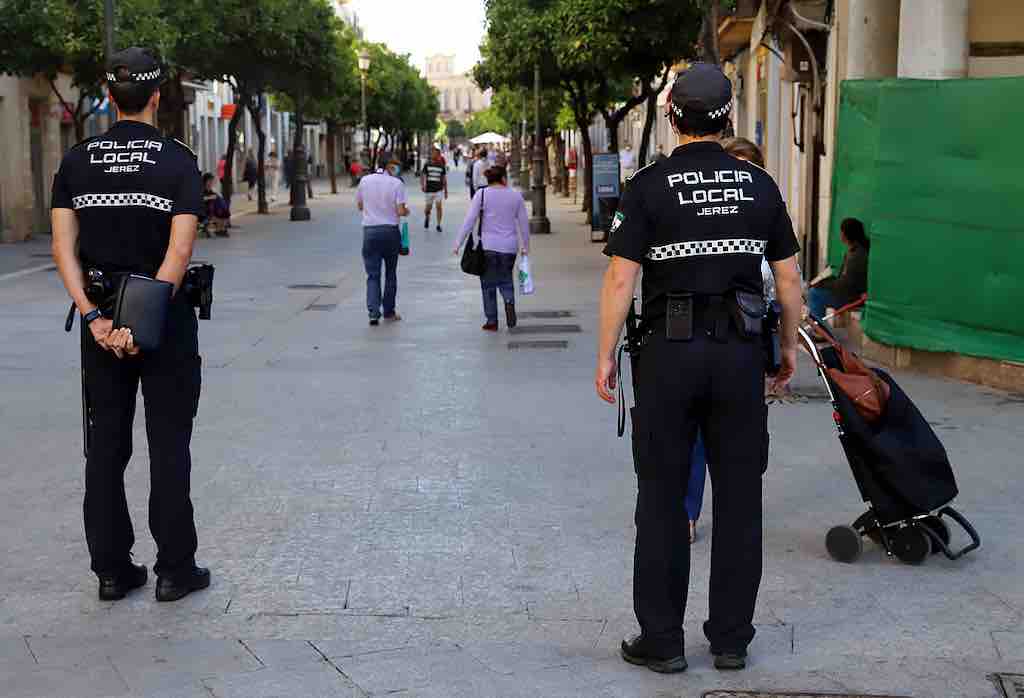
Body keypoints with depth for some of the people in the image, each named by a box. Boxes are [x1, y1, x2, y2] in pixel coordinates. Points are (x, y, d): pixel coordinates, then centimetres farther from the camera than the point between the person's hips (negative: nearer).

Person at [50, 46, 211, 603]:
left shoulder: (77, 161, 2)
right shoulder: (177, 161, -8)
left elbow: (63, 248, -6)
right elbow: (179, 253, -19)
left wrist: (93, 315, -11)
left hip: (102, 319, 3)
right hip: (166, 318, -3)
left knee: (105, 446, 10)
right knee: (169, 446, 5)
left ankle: (112, 570, 14)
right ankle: (174, 571, 9)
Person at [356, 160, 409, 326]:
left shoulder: (364, 181, 1)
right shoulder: (396, 183, -8)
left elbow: (360, 206, 12)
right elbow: (401, 211, -12)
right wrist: (407, 211, 9)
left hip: (369, 231, 1)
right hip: (390, 231, -1)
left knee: (372, 275, 3)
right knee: (390, 273, 15)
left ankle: (373, 313, -12)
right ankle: (389, 312, 22)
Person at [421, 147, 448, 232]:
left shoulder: (441, 166, 4)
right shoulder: (427, 165, 3)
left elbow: (444, 179, 10)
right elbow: (422, 176, 7)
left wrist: (446, 191, 11)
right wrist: (422, 185, -9)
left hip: (439, 190, -1)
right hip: (429, 190, 1)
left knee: (439, 206, -16)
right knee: (428, 208, 9)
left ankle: (438, 225, -5)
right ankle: (427, 217, 44)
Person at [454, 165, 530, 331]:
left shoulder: (482, 194, -3)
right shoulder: (516, 195, 3)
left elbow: (470, 220, -8)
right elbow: (524, 222, 6)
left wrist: (459, 243, -4)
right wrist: (525, 246, 17)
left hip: (488, 245, -2)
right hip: (509, 246, 2)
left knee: (489, 283, 11)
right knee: (505, 279, 21)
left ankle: (492, 321, 12)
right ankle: (509, 301, -8)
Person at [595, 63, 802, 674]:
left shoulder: (650, 186, -5)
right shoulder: (759, 185, 4)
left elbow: (620, 280, -10)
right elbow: (789, 279, 6)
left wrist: (606, 356, -2)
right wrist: (790, 347, 18)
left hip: (670, 353, -2)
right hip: (741, 353, 2)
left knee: (663, 499, 6)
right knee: (739, 499, 9)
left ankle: (662, 640, 11)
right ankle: (731, 639, 15)